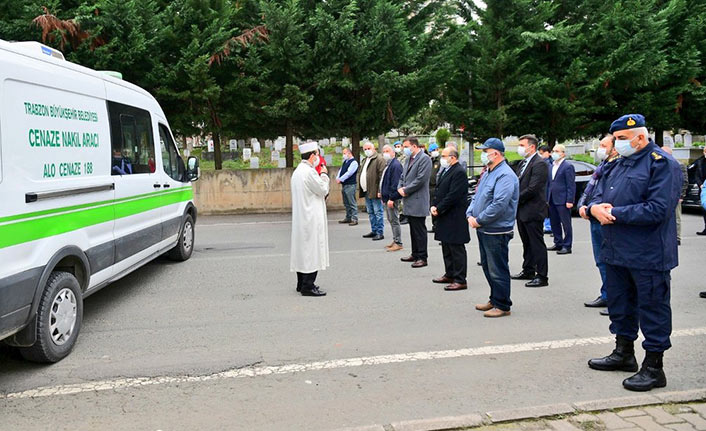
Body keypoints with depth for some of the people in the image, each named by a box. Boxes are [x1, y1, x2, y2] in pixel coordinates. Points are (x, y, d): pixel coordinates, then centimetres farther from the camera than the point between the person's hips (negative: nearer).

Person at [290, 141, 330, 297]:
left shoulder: (297, 171, 12)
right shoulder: (309, 172, -18)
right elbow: (323, 190, -11)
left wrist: (321, 176, 17)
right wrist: (324, 175, 3)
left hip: (300, 217, 10)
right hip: (311, 218, -10)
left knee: (303, 249, 14)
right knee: (312, 250, -5)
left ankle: (302, 284, 21)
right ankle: (308, 286, -3)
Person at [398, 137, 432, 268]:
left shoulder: (424, 159, -11)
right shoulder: (409, 159, 16)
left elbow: (420, 179, -19)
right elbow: (402, 177, 20)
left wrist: (406, 190, -14)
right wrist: (400, 188, 1)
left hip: (418, 201, -9)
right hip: (409, 202, 9)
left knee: (419, 230, -4)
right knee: (413, 229, 15)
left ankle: (422, 258, 1)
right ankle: (415, 254, 25)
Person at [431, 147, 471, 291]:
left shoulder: (459, 172, -16)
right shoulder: (446, 171, 16)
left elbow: (453, 196, -22)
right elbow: (439, 191, 17)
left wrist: (439, 209, -16)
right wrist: (433, 206, 1)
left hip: (455, 218, -10)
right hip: (445, 218, 10)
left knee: (457, 249, -5)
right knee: (446, 248, 18)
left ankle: (460, 280, 0)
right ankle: (450, 274, 30)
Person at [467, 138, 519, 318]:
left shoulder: (505, 175, -17)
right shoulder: (487, 174, 15)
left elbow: (499, 205, -25)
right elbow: (477, 197, 18)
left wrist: (479, 220, -19)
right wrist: (470, 215, 1)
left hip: (497, 232, -10)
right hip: (484, 229, 10)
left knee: (497, 269, -2)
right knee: (488, 267, 17)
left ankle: (502, 305, 9)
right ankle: (495, 300, 29)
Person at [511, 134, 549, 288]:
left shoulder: (539, 164, -15)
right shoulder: (522, 163, 15)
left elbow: (532, 189, -21)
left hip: (533, 211, -9)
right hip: (522, 211, 9)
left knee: (537, 244, -3)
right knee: (527, 243, 18)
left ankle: (542, 276, 2)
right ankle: (528, 271, 29)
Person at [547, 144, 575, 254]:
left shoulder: (568, 166, -8)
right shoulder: (552, 166, 15)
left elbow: (571, 185, -12)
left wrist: (569, 200, -17)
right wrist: (547, 198, 12)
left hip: (562, 200, -8)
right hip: (552, 200, 8)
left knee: (566, 224, -1)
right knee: (554, 223, 14)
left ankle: (567, 246, 4)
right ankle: (558, 243, 25)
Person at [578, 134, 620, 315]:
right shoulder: (602, 166, 17)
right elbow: (588, 190, 19)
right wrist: (582, 206, 3)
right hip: (595, 221, 10)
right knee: (601, 261, 17)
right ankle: (606, 296, 28)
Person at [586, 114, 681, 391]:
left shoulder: (661, 164, -12)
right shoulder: (620, 164, 16)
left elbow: (658, 210, -23)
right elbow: (599, 194, 15)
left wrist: (615, 213, -19)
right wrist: (595, 207, -10)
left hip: (648, 255, -9)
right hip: (616, 252, 9)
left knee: (652, 309, 2)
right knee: (620, 304, 19)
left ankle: (653, 369, 12)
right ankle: (624, 354, 35)